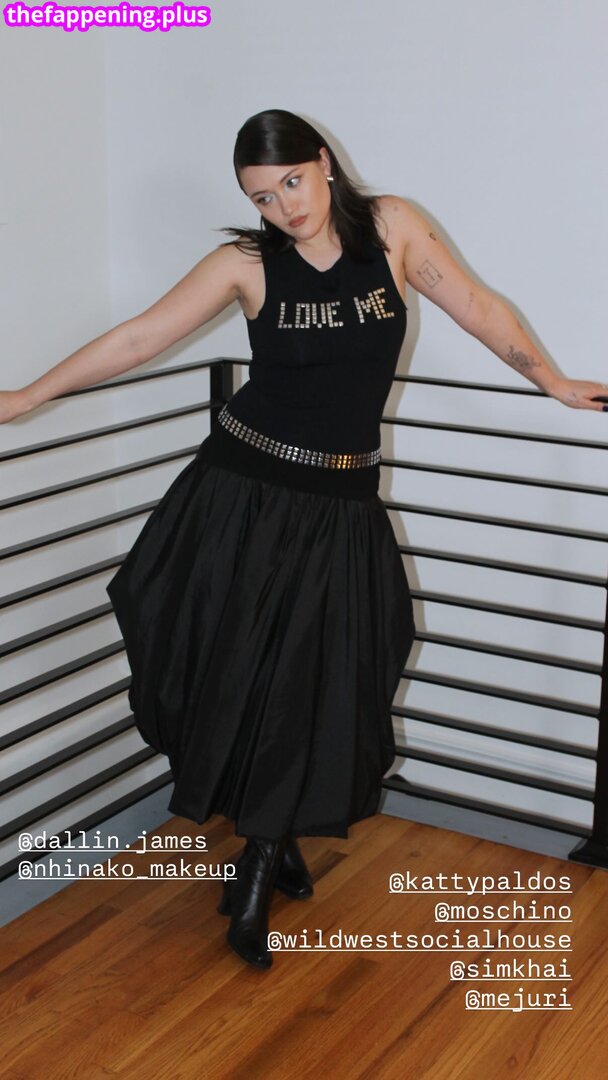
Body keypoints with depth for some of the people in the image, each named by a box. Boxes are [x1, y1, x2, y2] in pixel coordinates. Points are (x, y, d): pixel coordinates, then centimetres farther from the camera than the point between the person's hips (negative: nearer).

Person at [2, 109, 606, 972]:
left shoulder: (390, 227, -2)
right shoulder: (247, 262, -5)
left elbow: (479, 309, 6)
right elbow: (139, 337, -2)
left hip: (340, 509, 1)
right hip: (242, 491, -1)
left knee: (316, 685, 4)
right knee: (234, 670, 2)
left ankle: (259, 874, 23)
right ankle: (273, 842, 26)